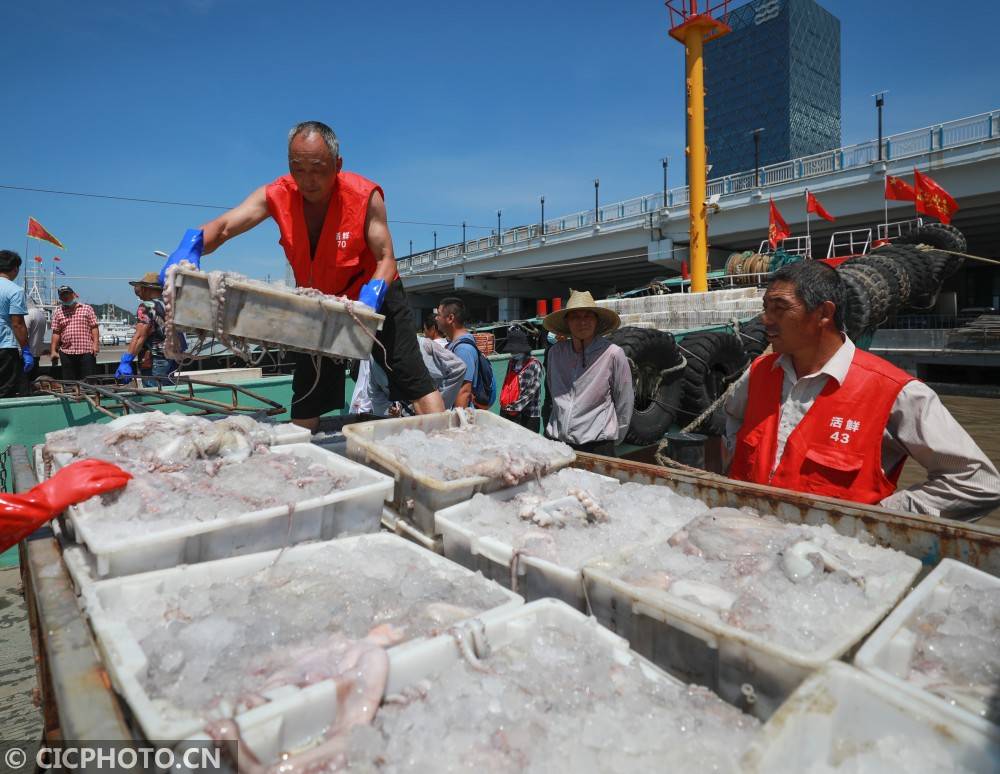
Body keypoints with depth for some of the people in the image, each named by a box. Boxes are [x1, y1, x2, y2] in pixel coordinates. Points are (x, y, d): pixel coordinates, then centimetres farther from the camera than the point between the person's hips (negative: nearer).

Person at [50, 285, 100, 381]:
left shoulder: (87, 308, 7)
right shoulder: (58, 313, 12)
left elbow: (94, 327, 2)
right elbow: (56, 333, 9)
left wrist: (95, 343, -9)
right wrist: (53, 351, 3)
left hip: (87, 352, -3)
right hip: (66, 353, 3)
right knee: (69, 382, 6)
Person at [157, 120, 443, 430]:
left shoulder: (365, 196, -19)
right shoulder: (277, 195, -12)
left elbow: (386, 259, -19)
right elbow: (223, 227, -21)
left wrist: (372, 294, -39)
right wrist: (191, 246, -43)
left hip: (371, 298, -3)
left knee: (413, 379, -10)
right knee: (306, 400, 9)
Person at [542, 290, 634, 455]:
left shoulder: (613, 354, -7)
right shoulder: (555, 352, 6)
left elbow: (625, 402, 1)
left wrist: (614, 438, 7)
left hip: (597, 446, -3)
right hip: (556, 441, 4)